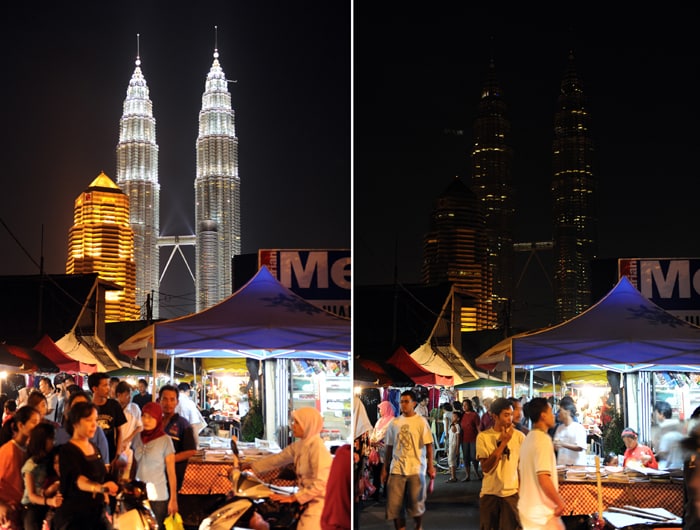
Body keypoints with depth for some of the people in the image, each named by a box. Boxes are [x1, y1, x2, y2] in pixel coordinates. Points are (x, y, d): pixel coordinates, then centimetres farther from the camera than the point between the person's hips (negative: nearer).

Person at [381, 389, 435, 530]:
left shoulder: (421, 421, -3)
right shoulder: (394, 423, 8)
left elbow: (428, 445, -4)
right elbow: (390, 447, 12)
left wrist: (430, 466, -10)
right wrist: (385, 468, 10)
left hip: (416, 469, -3)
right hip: (396, 469, 3)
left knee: (416, 504, 4)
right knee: (395, 505, -1)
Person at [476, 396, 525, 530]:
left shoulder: (519, 436, -3)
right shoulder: (483, 437, -4)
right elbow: (485, 467, -12)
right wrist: (503, 442, -15)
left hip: (511, 493, 0)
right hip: (489, 493, 1)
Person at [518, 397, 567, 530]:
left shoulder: (528, 439, 11)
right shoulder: (543, 439, -17)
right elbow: (543, 478, -24)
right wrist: (560, 503, -15)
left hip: (527, 508, 9)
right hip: (543, 511, -9)